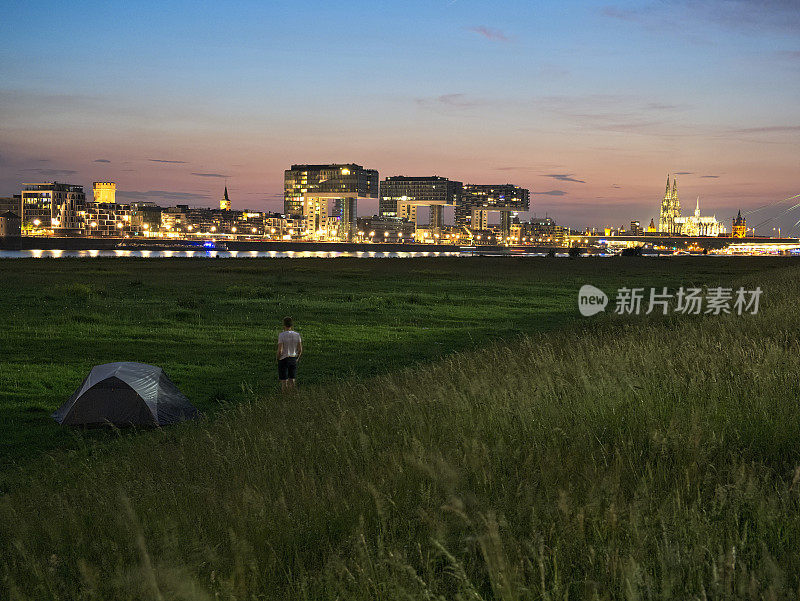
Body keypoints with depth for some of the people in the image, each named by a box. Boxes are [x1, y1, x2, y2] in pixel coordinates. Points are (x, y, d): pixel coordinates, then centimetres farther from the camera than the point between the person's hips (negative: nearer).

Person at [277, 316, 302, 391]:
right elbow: (300, 349, 0)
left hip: (283, 360, -4)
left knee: (283, 382, 5)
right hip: (293, 360, 4)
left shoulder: (281, 335, -15)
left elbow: (280, 350, -19)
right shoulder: (297, 335, -2)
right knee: (292, 381, 14)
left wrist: (278, 359, -2)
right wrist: (296, 359, 14)